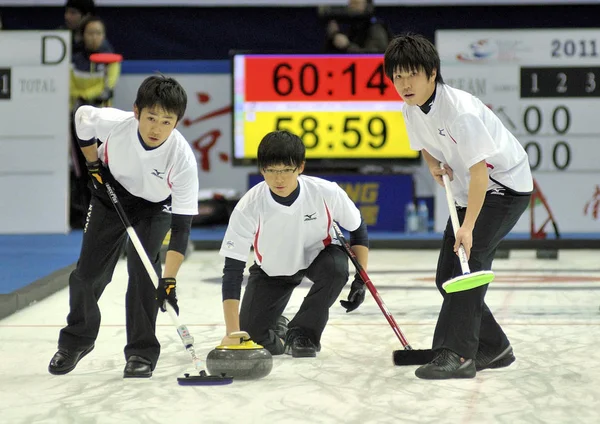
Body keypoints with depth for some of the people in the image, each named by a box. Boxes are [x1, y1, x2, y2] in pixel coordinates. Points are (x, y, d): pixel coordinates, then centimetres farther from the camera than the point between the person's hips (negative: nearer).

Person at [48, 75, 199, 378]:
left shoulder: (183, 158, -37)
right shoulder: (114, 123, -34)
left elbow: (182, 225, -36)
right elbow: (83, 116, -7)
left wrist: (169, 279, -42)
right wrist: (94, 163, -5)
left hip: (155, 207, -2)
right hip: (111, 195, 2)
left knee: (143, 269, -20)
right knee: (87, 273, 2)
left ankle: (142, 352, -4)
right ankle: (77, 339, 28)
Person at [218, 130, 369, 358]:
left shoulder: (326, 192, -29)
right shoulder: (248, 208, -31)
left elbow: (358, 229, -8)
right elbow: (232, 270, -30)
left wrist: (360, 279, -15)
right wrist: (232, 332, -37)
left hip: (318, 254, 0)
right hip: (271, 269, 0)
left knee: (336, 267, -35)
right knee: (252, 338, -14)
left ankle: (302, 333, -13)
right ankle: (276, 331, 24)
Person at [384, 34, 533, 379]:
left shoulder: (460, 109, -29)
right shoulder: (412, 108, -4)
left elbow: (479, 169, -30)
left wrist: (468, 226, -35)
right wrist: (434, 165, -7)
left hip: (505, 186, -9)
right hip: (469, 190, 9)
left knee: (470, 257, -23)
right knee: (448, 274, 5)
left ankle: (456, 354, -27)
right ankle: (493, 348, 18)